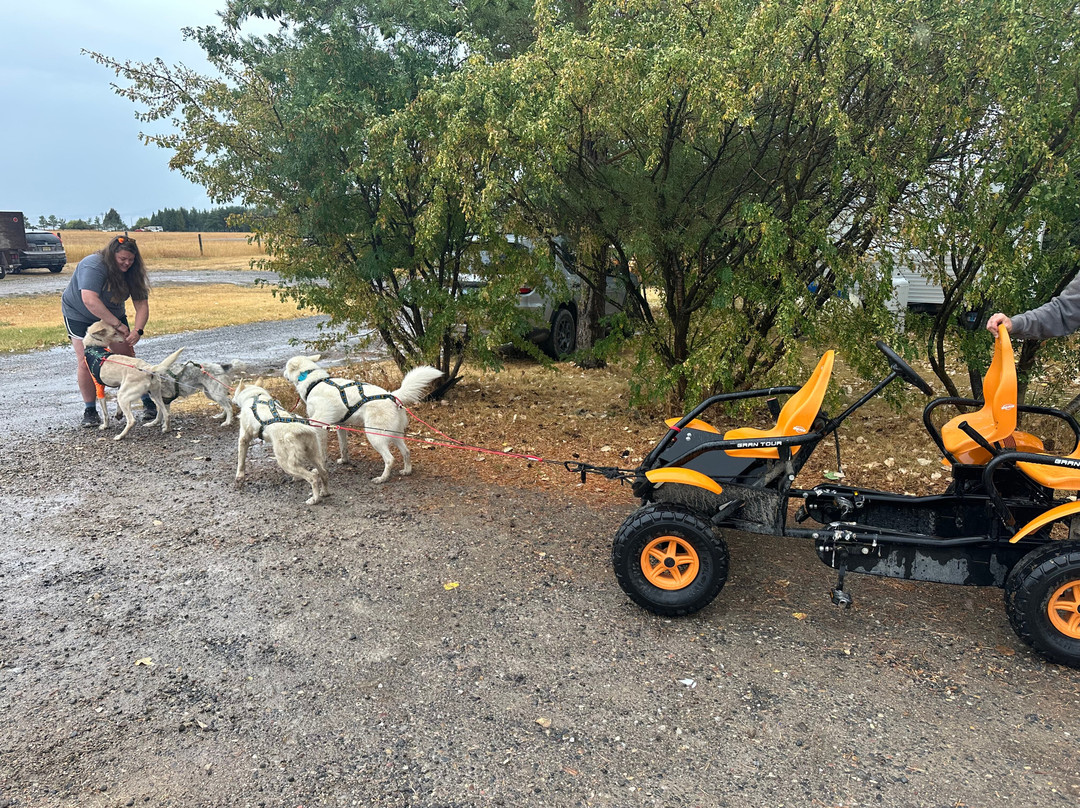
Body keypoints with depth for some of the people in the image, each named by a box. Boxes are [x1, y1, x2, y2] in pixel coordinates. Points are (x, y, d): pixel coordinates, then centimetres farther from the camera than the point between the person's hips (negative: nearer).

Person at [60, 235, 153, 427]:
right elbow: (90, 300, -43)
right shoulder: (93, 266, -31)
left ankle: (148, 402, 6)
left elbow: (142, 304, -17)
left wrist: (138, 330, -35)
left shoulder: (132, 272, -13)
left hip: (113, 315, 5)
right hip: (79, 316, -4)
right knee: (85, 361, -10)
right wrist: (118, 324, -44)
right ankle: (90, 410, 2)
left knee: (128, 357, -2)